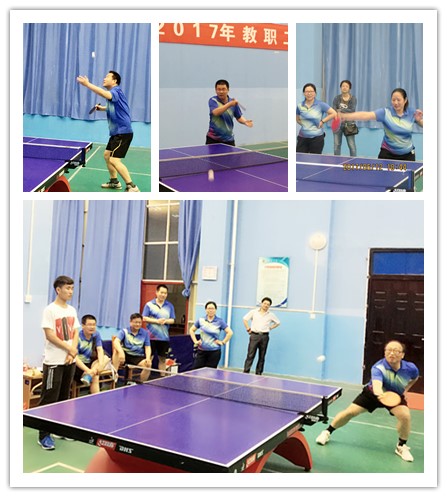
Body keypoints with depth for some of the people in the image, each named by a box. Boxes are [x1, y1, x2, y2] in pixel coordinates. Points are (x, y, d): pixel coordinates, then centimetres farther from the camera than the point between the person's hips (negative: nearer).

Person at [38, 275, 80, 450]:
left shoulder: (72, 310, 10)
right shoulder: (50, 310, -10)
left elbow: (75, 333, 10)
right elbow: (49, 335, -15)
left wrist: (72, 353, -5)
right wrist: (69, 349, -11)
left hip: (70, 361, 6)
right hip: (53, 362, -6)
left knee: (64, 397, 14)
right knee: (49, 399, -2)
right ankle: (43, 436, 5)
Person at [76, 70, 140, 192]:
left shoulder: (116, 91, -14)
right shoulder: (111, 93, 14)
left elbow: (105, 94, -37)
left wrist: (87, 84, -36)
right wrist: (102, 108, 17)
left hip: (123, 132, -10)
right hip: (116, 132, 10)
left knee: (114, 160, -16)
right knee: (107, 155, 18)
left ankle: (132, 186, -12)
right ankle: (114, 181, 30)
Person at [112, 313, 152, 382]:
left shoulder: (145, 333, 7)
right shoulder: (124, 331, -1)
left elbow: (147, 347, 5)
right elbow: (116, 342, -18)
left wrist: (148, 358, -17)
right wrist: (121, 352, -38)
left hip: (138, 357, 2)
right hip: (125, 355, -1)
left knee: (148, 364, -29)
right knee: (116, 351, -33)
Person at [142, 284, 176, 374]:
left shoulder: (170, 306, 7)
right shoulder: (149, 304, 1)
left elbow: (172, 320, 6)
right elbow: (144, 318, -5)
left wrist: (166, 321, -15)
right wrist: (157, 321, -15)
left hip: (164, 337, 2)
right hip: (151, 336, -2)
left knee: (162, 359, 10)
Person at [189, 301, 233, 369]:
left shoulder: (220, 321, -2)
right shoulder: (201, 320, 3)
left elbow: (230, 332, -2)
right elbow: (191, 330, 14)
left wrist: (223, 342, -6)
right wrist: (195, 341, 5)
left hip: (214, 351, -2)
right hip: (201, 350, 2)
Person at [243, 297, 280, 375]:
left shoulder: (271, 315, 7)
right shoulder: (254, 312, 3)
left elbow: (278, 322, 19)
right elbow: (245, 319, 8)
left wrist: (270, 328, 9)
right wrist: (248, 329, 4)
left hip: (264, 336, 2)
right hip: (254, 335, -2)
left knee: (262, 357, 5)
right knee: (250, 355, -5)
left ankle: (258, 373, 14)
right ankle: (245, 372, -3)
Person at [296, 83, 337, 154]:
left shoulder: (320, 104, -6)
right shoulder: (299, 106, 4)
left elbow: (334, 113, -4)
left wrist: (322, 121, -8)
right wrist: (304, 124, 2)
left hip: (317, 138, -3)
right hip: (302, 137, 3)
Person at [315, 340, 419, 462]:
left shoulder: (410, 368, -23)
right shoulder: (378, 368, -37)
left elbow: (415, 377, 4)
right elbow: (377, 384, -57)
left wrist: (405, 389, -4)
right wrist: (379, 393, -79)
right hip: (373, 393, -2)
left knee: (405, 415, -25)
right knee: (350, 412, -9)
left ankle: (402, 447, 2)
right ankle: (327, 432, 14)